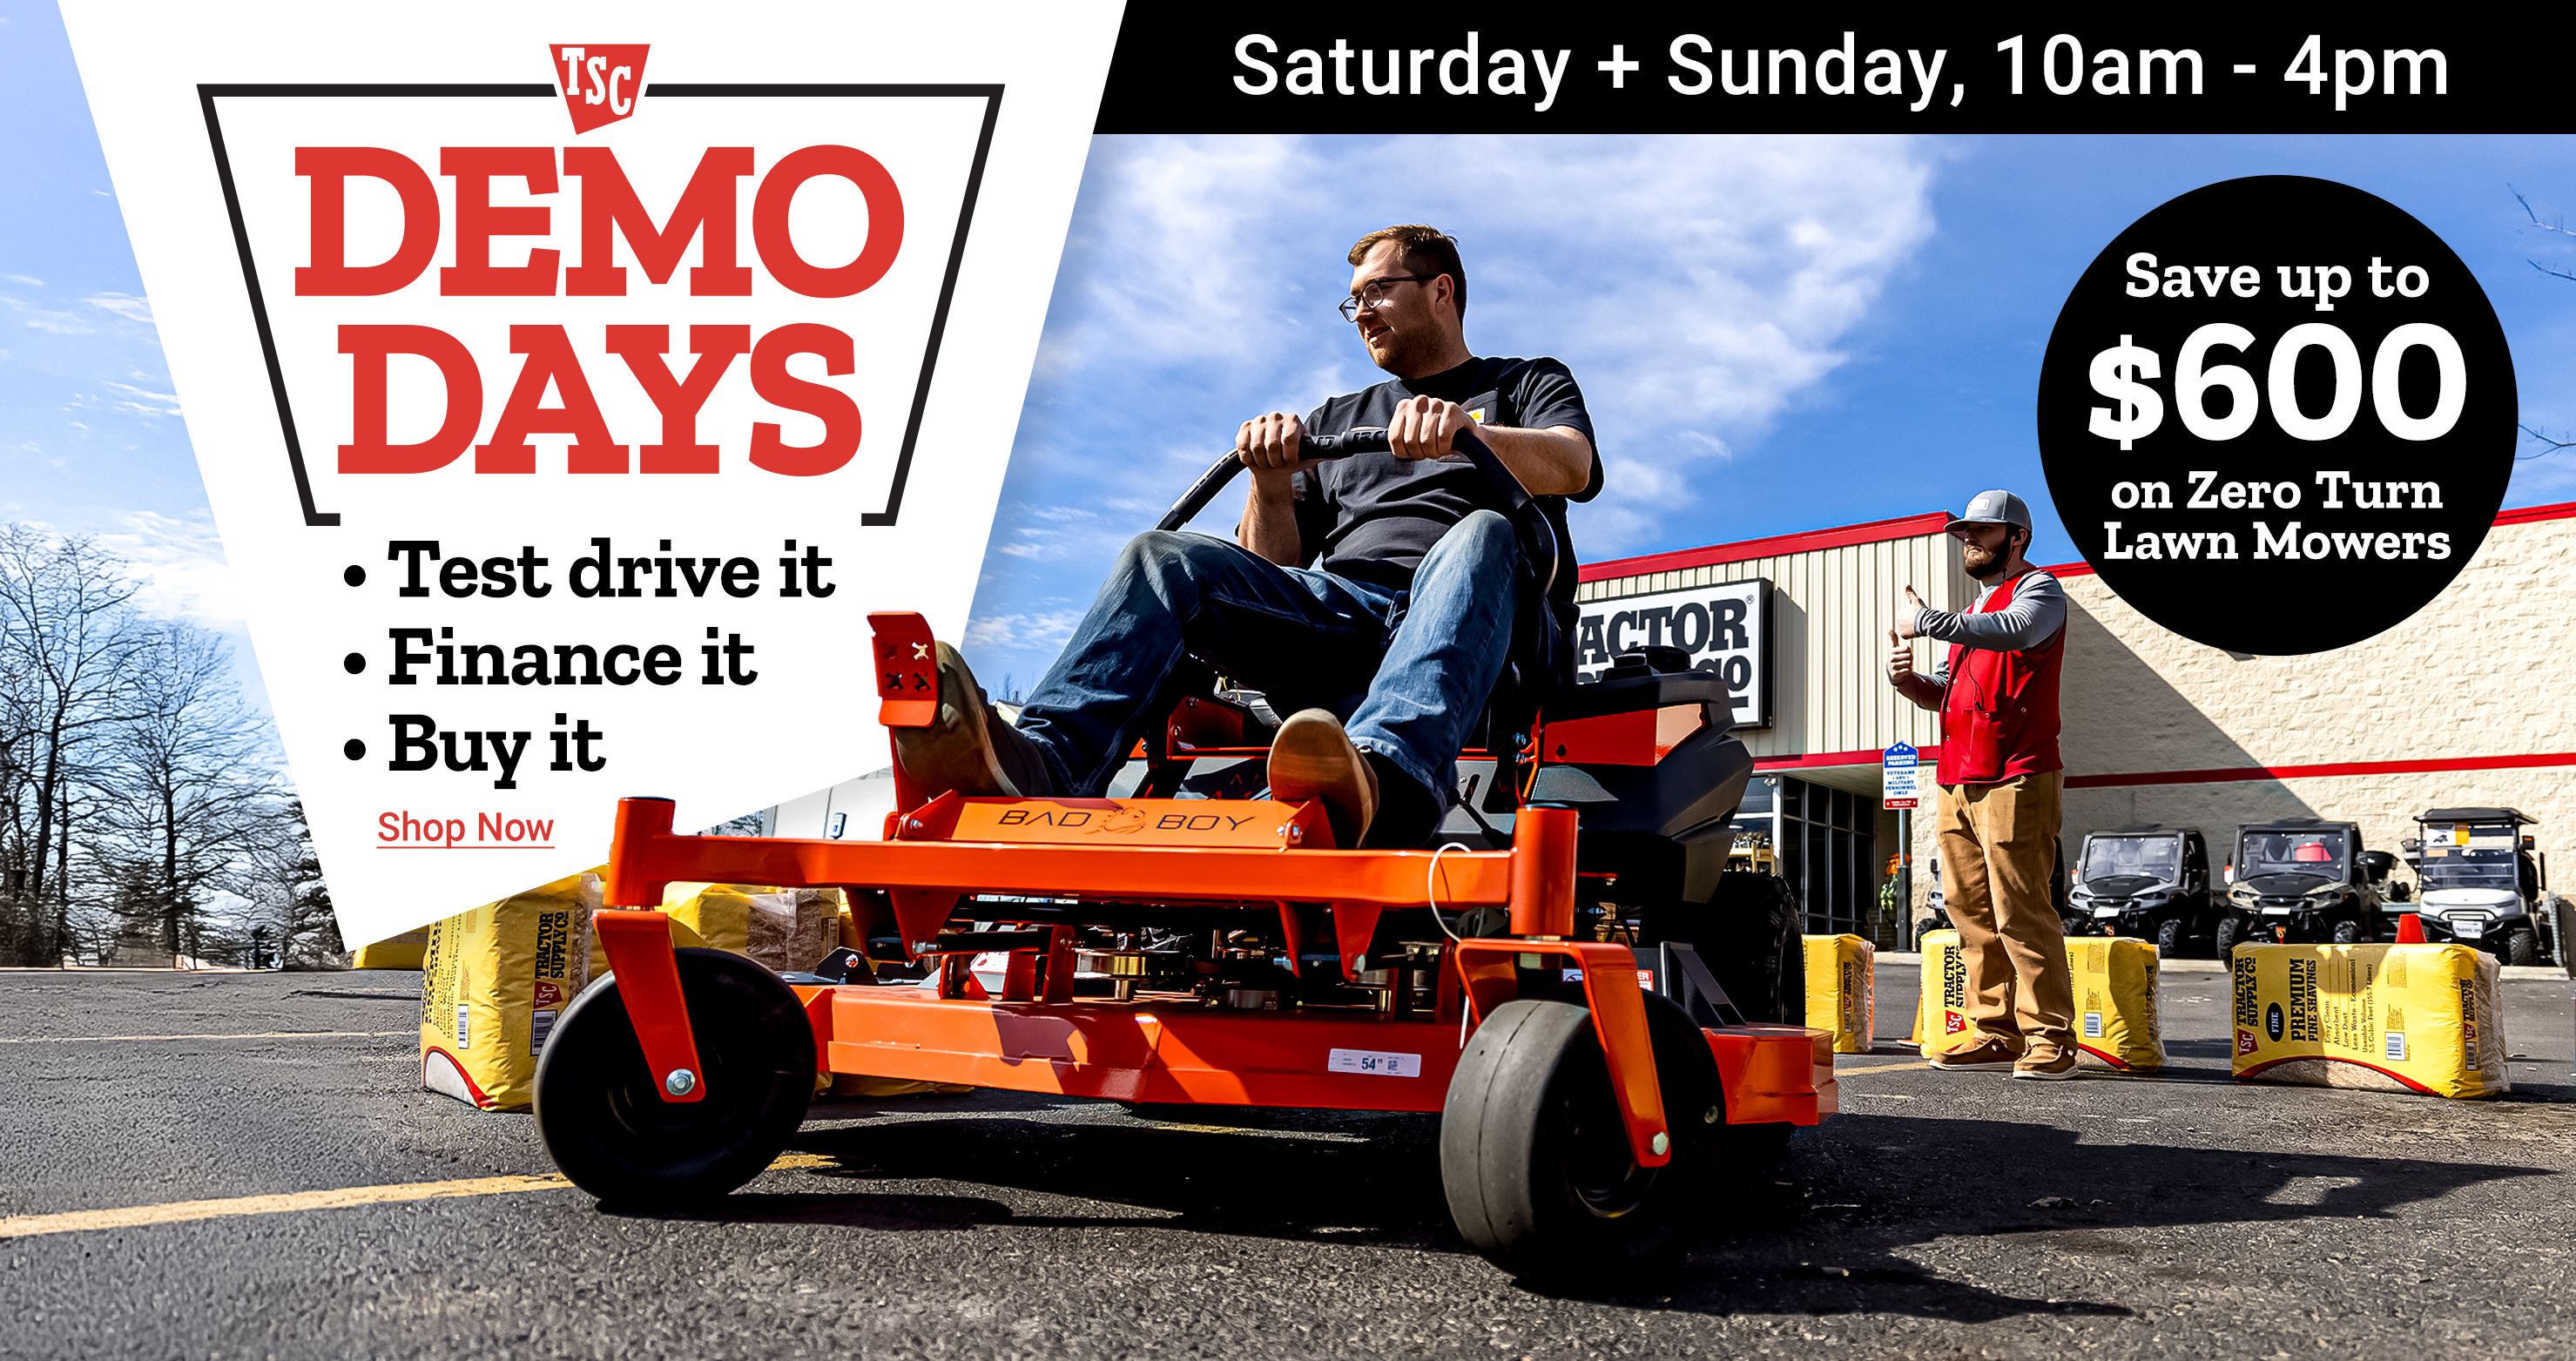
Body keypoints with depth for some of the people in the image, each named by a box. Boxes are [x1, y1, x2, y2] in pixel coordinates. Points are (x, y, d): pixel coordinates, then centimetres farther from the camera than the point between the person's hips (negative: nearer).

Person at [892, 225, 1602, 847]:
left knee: (1482, 536, -37)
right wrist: (1270, 484, 0)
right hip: (1336, 614, 4)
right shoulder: (1336, 419, 34)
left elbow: (1572, 467, -3)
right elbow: (1275, 567, 21)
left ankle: (1385, 779, -63)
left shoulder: (1528, 383, 23)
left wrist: (1467, 434, -22)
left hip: (1493, 633, -3)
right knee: (1166, 556, -19)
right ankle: (1042, 760, -44)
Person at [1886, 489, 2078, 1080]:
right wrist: (1905, 677, 5)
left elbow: (2014, 632, -22)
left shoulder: (2039, 589, 3)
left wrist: (1925, 620, -17)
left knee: (2020, 913, -11)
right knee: (1972, 915, 4)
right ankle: (1998, 1035, 8)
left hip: (2015, 781, -8)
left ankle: (2050, 1041, -7)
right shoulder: (1974, 613, 28)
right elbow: (1943, 694, 27)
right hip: (1958, 783, 8)